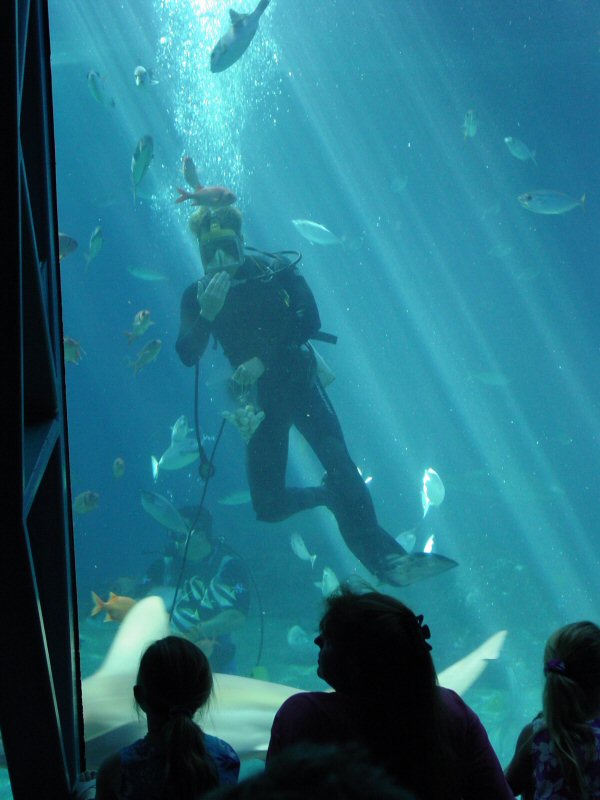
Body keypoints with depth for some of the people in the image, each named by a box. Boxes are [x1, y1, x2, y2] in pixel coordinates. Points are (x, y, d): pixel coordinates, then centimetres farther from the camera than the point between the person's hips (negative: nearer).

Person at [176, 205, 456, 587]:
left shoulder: (275, 270, -2)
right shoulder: (198, 295, 1)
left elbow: (309, 322, -12)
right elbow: (188, 355, -11)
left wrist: (264, 360, -23)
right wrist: (206, 314, -29)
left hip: (299, 380, -2)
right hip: (259, 397, 2)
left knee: (338, 461, -24)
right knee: (270, 506, -2)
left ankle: (382, 556, -25)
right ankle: (333, 496, 28)